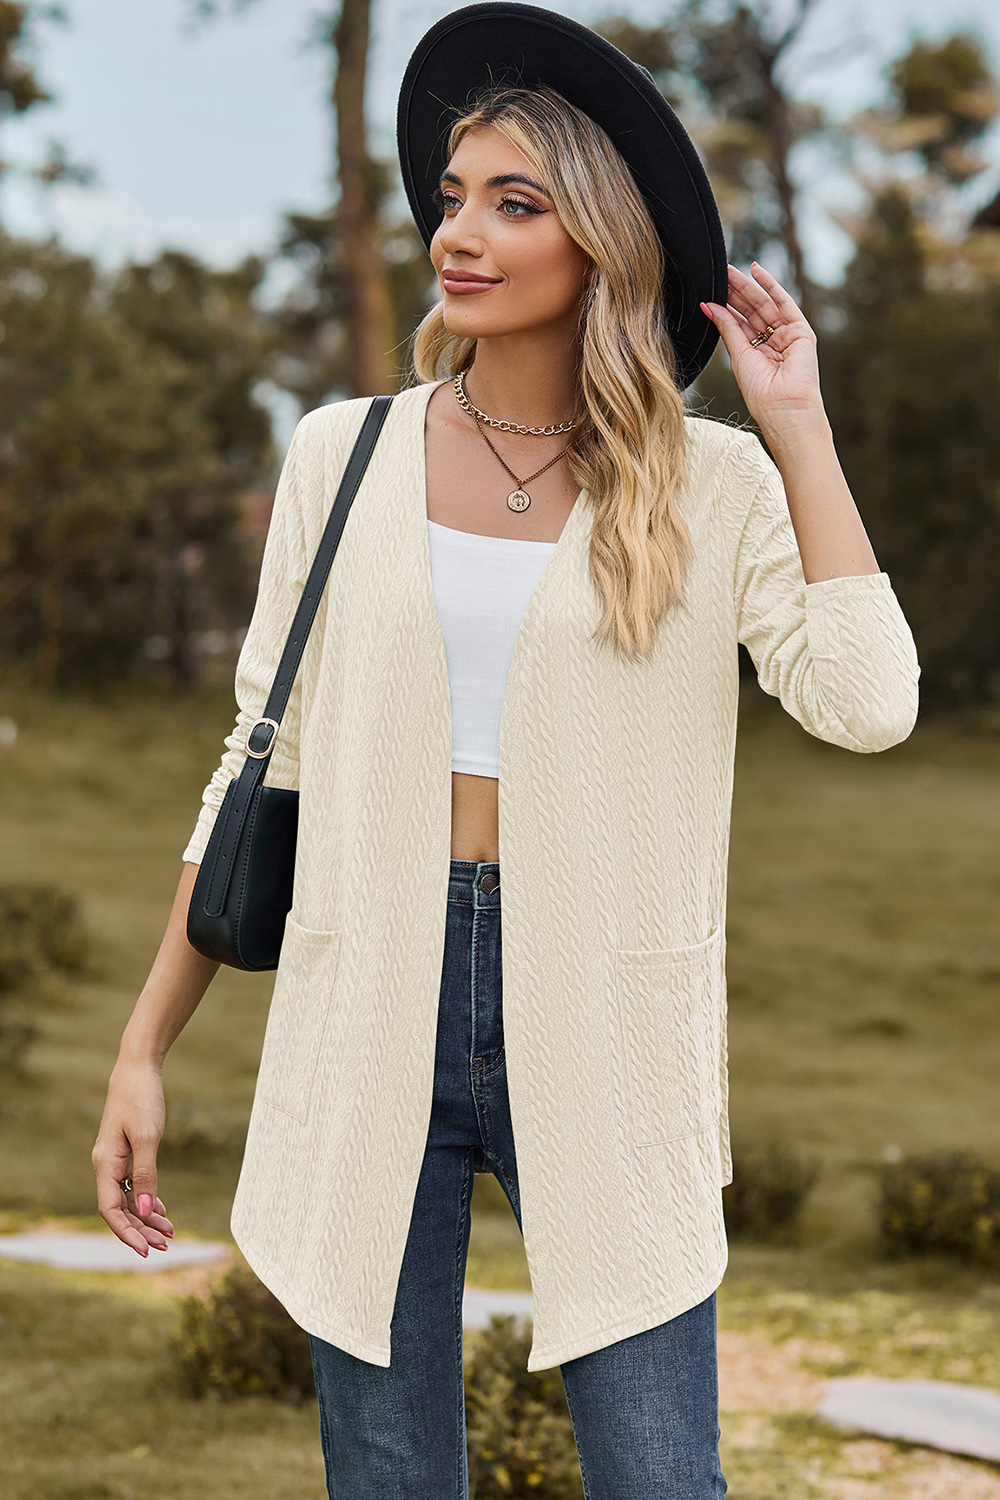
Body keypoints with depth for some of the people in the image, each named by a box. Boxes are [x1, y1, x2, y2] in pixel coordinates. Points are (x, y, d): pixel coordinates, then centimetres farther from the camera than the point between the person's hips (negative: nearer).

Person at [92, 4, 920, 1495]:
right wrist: (146, 1047, 8)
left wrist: (795, 423, -7)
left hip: (600, 1032, -1)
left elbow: (866, 704, -15)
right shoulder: (346, 455, 5)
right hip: (373, 1020, 2)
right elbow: (267, 764, 9)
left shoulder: (710, 482, 1)